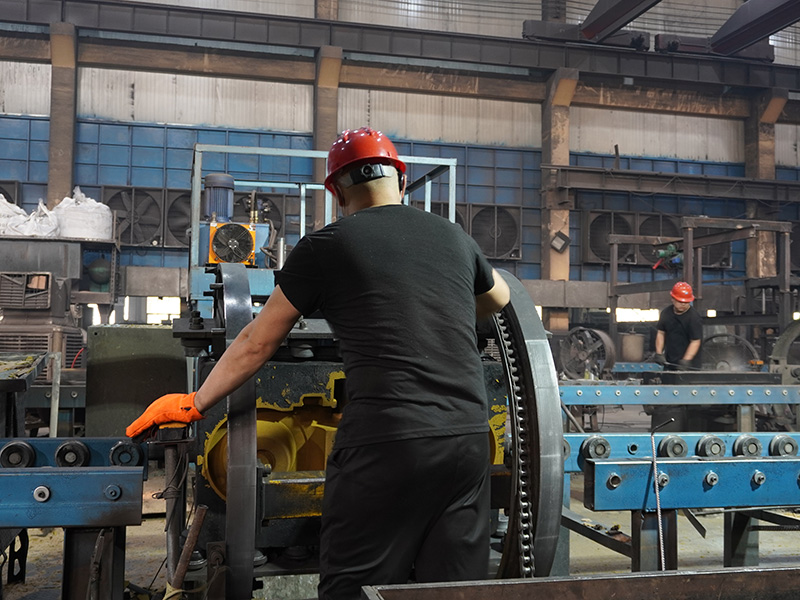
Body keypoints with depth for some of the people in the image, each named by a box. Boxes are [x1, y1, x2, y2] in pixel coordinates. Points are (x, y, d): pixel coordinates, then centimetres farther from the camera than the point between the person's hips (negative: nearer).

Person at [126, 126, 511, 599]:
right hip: (469, 436, 5)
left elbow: (257, 343, 9)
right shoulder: (454, 237, 15)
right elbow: (499, 297, 36)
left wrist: (196, 403, 21)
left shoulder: (326, 247, 3)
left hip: (386, 441, -5)